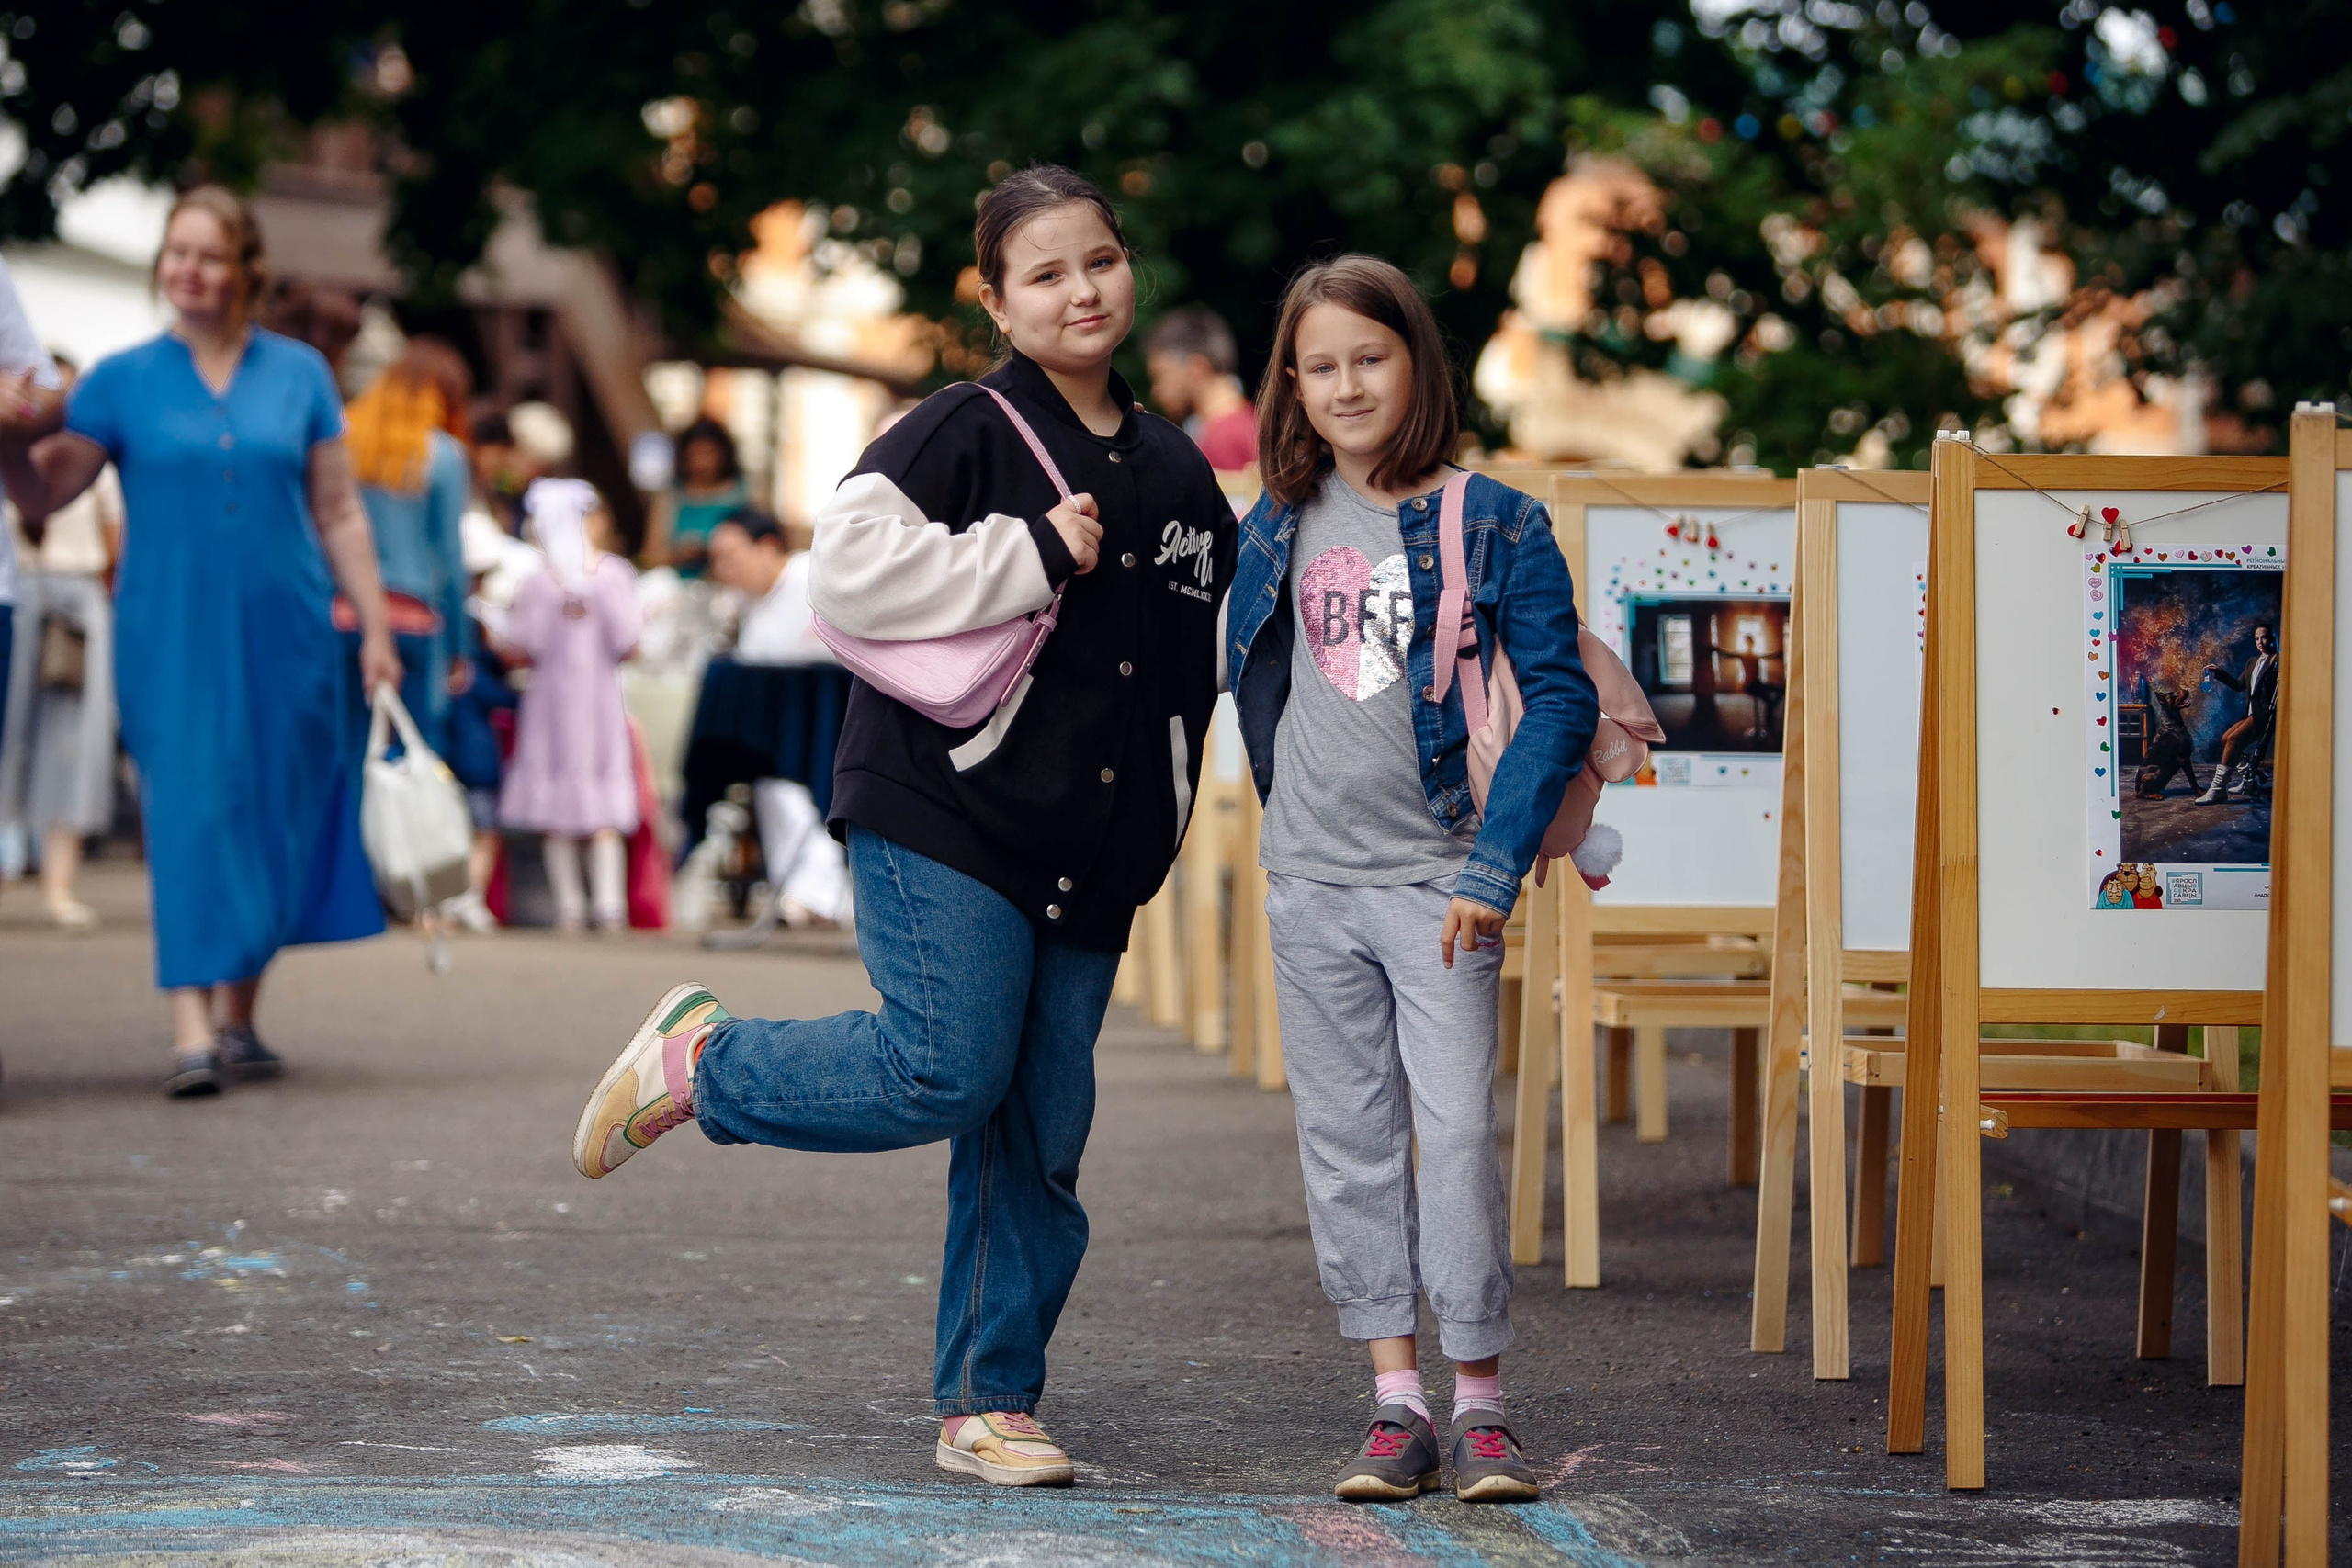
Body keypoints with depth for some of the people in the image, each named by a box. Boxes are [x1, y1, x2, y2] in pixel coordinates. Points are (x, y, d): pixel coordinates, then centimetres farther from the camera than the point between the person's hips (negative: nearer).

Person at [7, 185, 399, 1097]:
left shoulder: (299, 374, 7)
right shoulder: (122, 381, 3)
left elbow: (338, 513, 10)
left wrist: (374, 626, 6)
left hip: (284, 635, 2)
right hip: (170, 637, -2)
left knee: (269, 811, 5)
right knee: (187, 808, -10)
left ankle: (237, 1018, 18)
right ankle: (191, 1027, -15)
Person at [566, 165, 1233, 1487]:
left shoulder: (1177, 469, 14)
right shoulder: (966, 430, -7)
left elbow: (1197, 661, 26)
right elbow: (852, 568, -20)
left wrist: (1157, 831, 16)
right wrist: (1031, 558, -18)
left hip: (1088, 852, 6)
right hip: (943, 815, -6)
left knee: (1043, 1130, 4)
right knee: (945, 1070, -16)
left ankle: (991, 1403, 12)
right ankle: (700, 1058, 7)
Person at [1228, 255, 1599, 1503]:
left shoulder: (1496, 524, -5)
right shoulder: (1281, 524, 6)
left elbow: (1562, 701, -7)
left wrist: (1496, 866, -13)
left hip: (1437, 880, -4)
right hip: (1312, 885, 4)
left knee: (1458, 1130, -8)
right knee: (1347, 1141, 5)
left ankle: (1481, 1400, 2)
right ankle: (1396, 1403, 11)